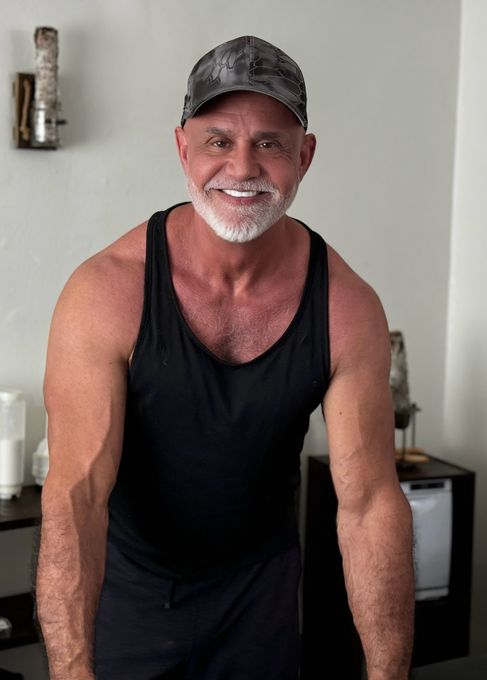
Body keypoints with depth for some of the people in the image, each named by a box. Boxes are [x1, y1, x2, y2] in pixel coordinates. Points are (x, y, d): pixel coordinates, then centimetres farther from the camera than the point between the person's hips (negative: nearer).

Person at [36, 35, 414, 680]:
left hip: (260, 581, 2)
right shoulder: (106, 291, -24)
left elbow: (370, 505, -16)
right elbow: (76, 493, -29)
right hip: (122, 579, -1)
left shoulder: (348, 310, -18)